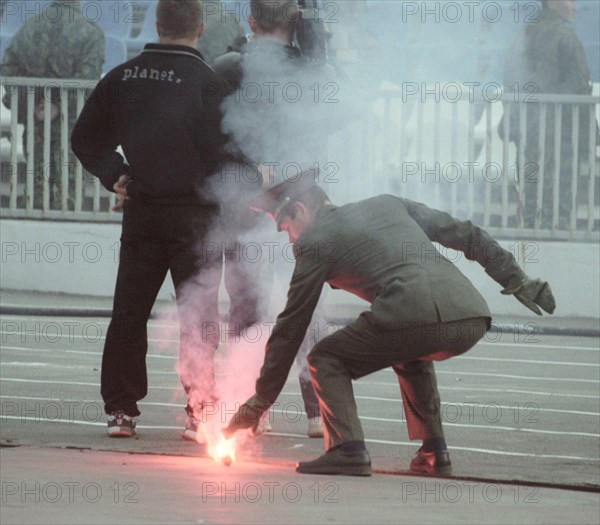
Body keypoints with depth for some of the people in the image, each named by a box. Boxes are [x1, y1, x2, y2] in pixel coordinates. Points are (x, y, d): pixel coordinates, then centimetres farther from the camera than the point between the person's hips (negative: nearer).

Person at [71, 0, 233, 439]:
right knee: (197, 317, 2)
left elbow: (86, 139, 11)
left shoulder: (122, 78, 5)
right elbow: (222, 153, -15)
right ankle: (200, 414, -1)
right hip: (194, 214, -4)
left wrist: (115, 176, 11)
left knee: (128, 312, 10)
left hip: (141, 211, 4)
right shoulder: (207, 83, -11)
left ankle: (120, 410, 9)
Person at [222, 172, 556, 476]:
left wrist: (260, 402, 23)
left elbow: (290, 329, 17)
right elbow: (465, 235, 28)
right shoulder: (388, 204, 31)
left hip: (416, 318, -6)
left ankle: (347, 450, -5)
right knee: (410, 357, 37)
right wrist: (518, 281, 33)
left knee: (327, 360, 12)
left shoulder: (315, 242, 15)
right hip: (474, 320, 6)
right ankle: (434, 452, 27)